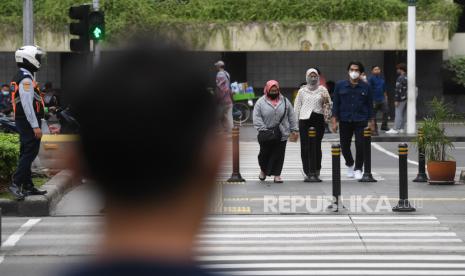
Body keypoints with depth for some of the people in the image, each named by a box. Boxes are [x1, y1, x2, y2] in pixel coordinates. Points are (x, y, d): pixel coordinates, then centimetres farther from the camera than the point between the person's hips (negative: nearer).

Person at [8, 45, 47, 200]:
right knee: (30, 153, -13)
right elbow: (27, 104, -22)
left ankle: (27, 186, 17)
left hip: (23, 123, 11)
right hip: (29, 122, -11)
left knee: (26, 154, 12)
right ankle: (16, 184, -18)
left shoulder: (21, 77, 18)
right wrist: (35, 126, -23)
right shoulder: (26, 79, -16)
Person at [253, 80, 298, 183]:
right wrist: (263, 129, -14)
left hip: (282, 135, 2)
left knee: (279, 155, 2)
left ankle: (277, 175, 10)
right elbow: (257, 118, -6)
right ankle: (263, 170, 32)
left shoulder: (285, 101, 8)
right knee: (265, 154, 7)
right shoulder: (261, 102, -1)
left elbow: (291, 116, 11)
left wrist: (294, 129, 5)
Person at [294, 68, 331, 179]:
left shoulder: (322, 90, 10)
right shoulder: (302, 91, 10)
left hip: (318, 119, 0)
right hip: (305, 119, 0)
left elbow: (329, 105, 12)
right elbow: (297, 106, 14)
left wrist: (326, 101, -11)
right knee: (305, 146, -7)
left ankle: (316, 169, 12)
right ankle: (307, 170, -3)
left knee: (317, 145, -1)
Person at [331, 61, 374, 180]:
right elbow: (335, 103, 5)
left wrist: (371, 122, 3)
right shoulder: (340, 86, 3)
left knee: (360, 145, -9)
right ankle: (350, 165, 34)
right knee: (344, 146, 7)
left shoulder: (365, 87, 3)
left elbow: (370, 105, 7)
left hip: (361, 121, -1)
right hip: (345, 121, 1)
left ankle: (358, 169, 6)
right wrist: (334, 121, 0)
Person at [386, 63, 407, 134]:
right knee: (403, 114, 12)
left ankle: (395, 129, -12)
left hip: (402, 98, -9)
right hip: (407, 98, 9)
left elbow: (398, 89, -18)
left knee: (398, 113, -9)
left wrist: (396, 100, -17)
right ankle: (401, 128, 15)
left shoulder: (400, 78, -14)